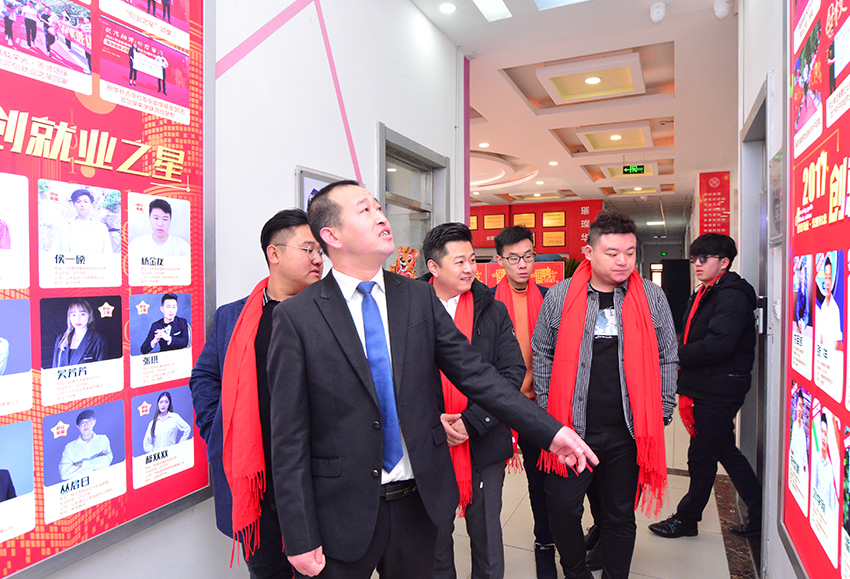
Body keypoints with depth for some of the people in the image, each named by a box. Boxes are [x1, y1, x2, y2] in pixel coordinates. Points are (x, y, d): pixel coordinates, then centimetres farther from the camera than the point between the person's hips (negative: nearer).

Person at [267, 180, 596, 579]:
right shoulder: (296, 316, -11)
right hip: (344, 513, -3)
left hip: (420, 501, 4)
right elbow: (290, 437, -10)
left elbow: (476, 375, -1)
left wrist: (551, 431, -7)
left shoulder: (419, 298, 0)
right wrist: (300, 538, -9)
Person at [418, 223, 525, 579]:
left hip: (483, 445, 1)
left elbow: (513, 372, -5)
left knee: (486, 536, 16)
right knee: (434, 536, 17)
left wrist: (471, 421, -14)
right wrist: (432, 419, -15)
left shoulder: (492, 311, -1)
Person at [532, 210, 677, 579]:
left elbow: (666, 360, 9)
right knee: (562, 507, 5)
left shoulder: (652, 298, 2)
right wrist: (548, 411, 2)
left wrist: (662, 412, 6)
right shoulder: (560, 297, -1)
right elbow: (542, 356, 5)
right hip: (571, 427, 0)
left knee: (620, 515, 15)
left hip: (629, 431, 1)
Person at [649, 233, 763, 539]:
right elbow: (693, 340, 17)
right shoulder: (703, 295, 14)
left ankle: (686, 519, 19)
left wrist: (678, 356, -13)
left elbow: (716, 346, -27)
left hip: (718, 393, -9)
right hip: (706, 390, 10)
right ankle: (759, 514, 31)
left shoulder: (732, 297, -17)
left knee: (701, 457, 4)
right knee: (726, 452, 18)